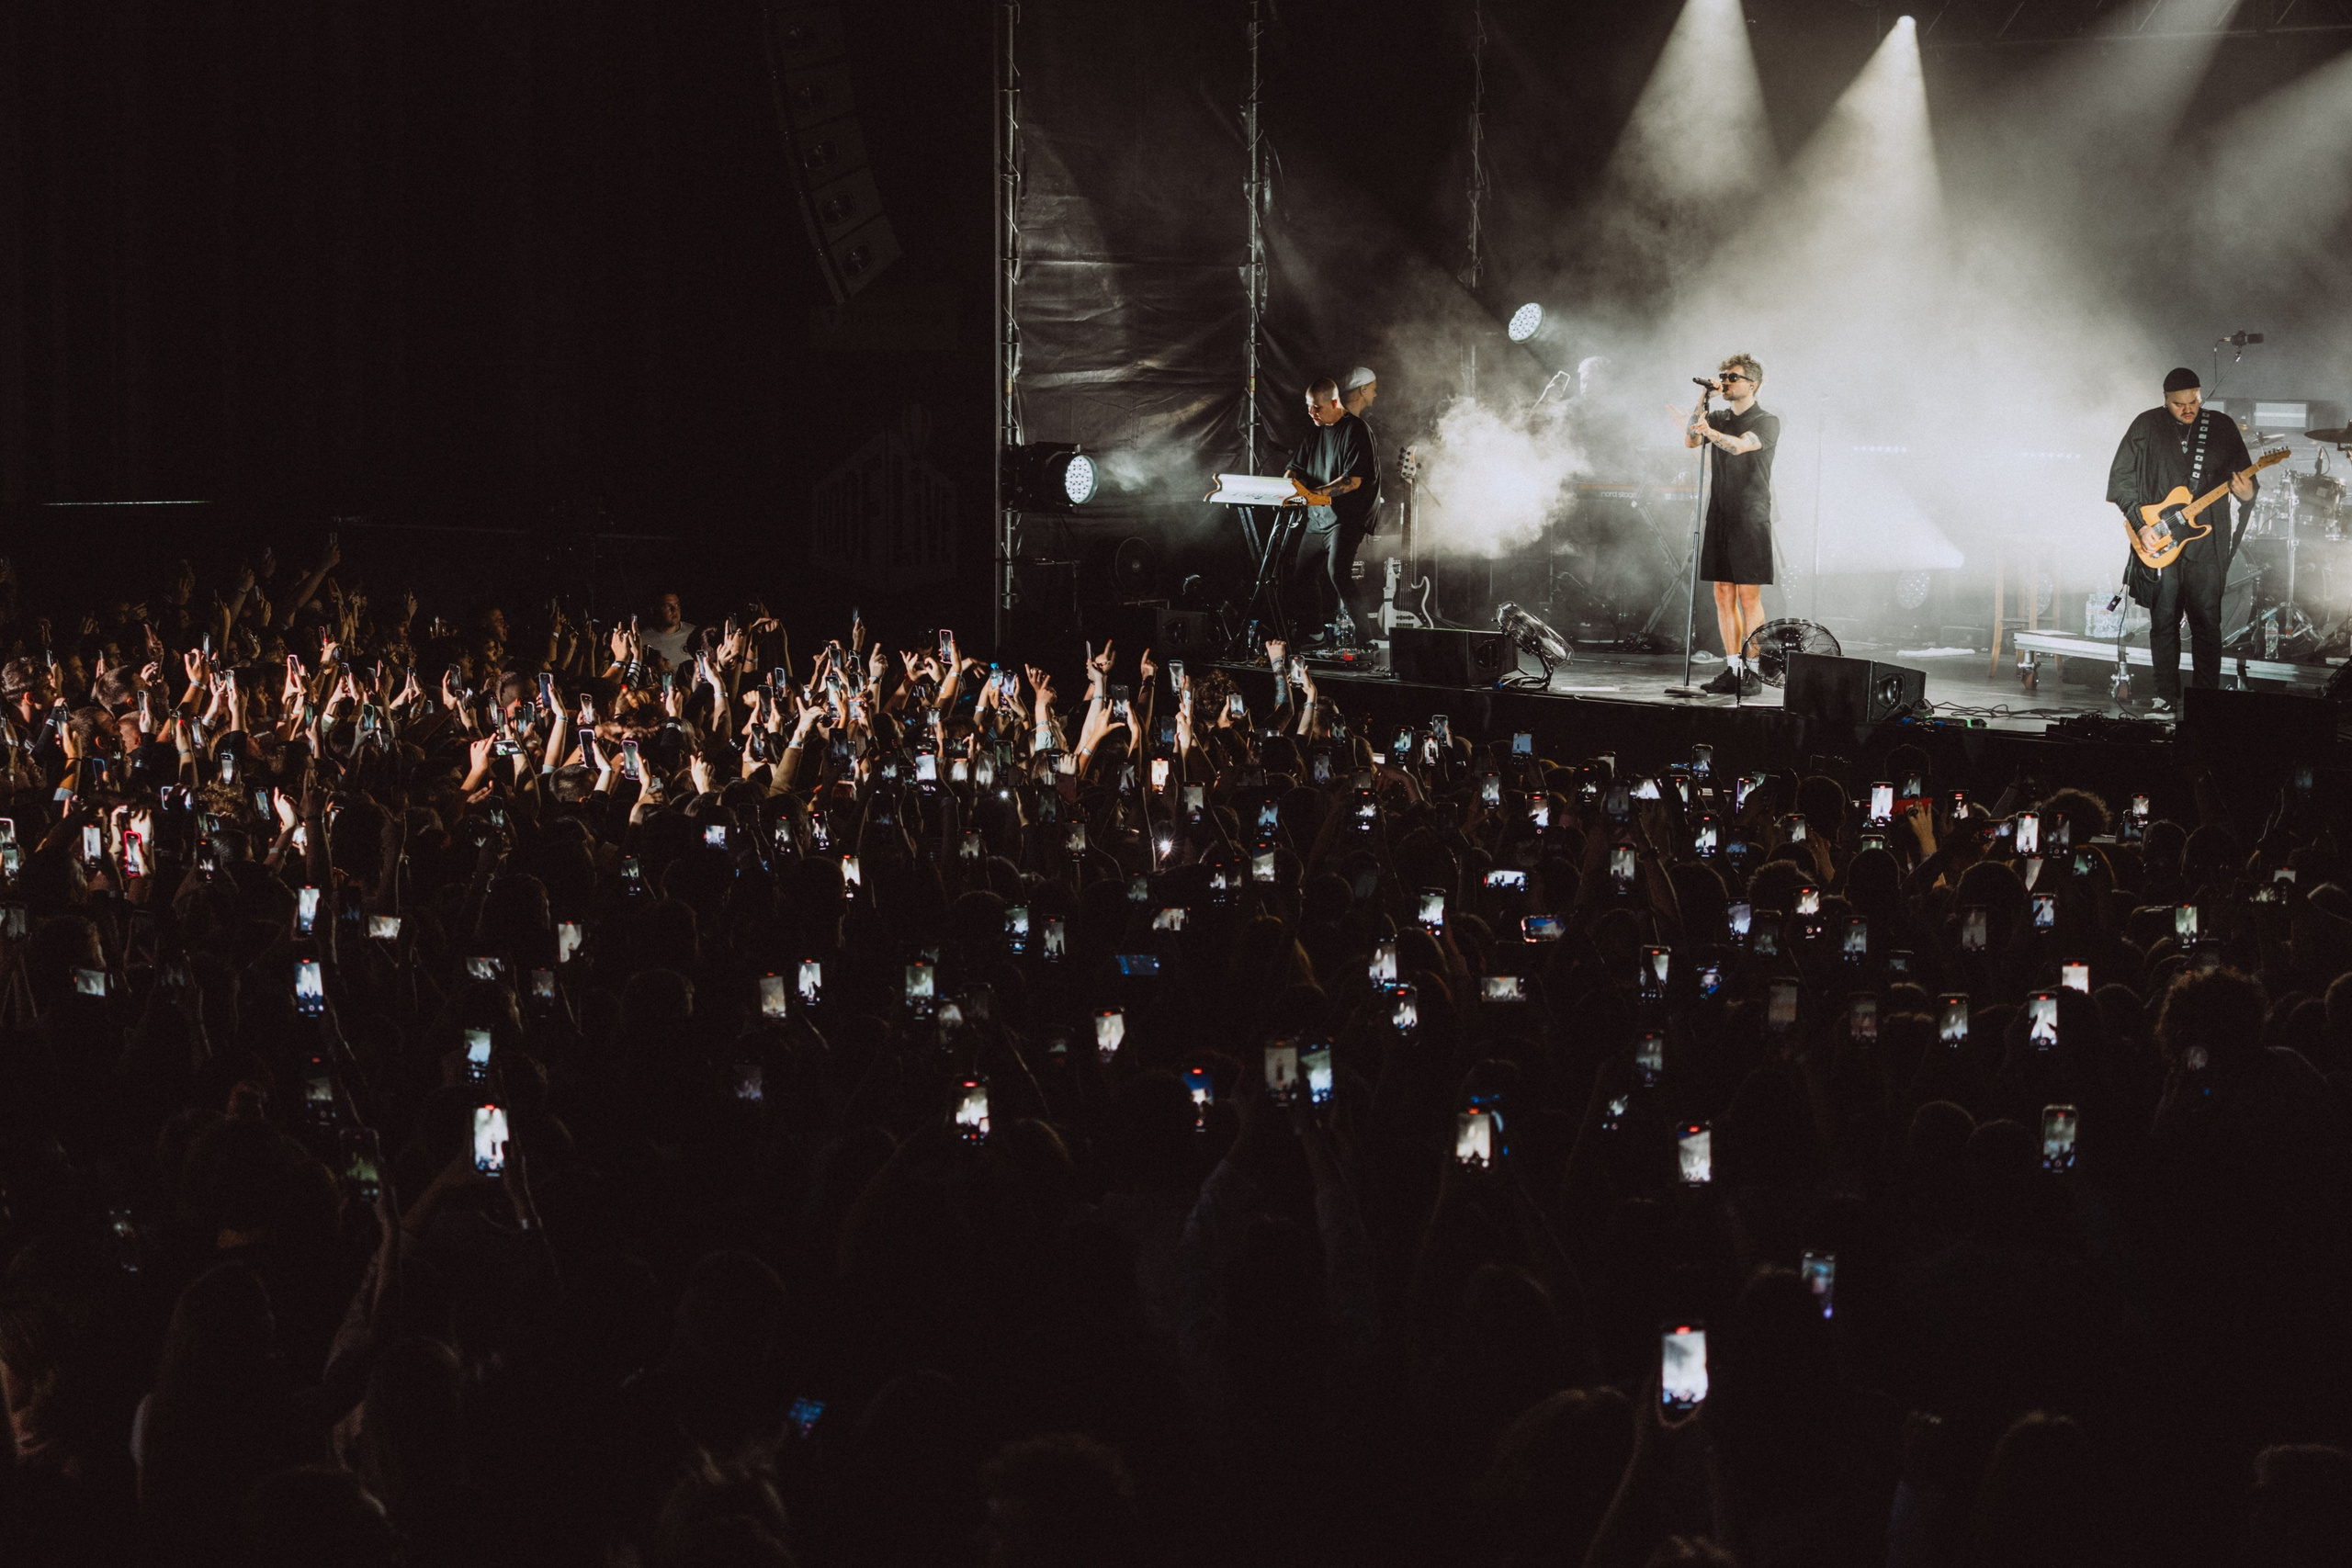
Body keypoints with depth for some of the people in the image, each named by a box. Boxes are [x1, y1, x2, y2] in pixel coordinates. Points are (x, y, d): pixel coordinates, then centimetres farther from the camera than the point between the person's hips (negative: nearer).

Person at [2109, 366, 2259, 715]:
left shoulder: (2222, 427, 6)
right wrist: (2140, 524, -7)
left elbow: (2244, 477, 8)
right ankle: (2167, 695, 11)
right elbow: (2120, 478, 2)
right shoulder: (2147, 426, 2)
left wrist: (2246, 495, -16)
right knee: (2163, 620, 3)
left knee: (2207, 622, -2)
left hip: (2207, 542, 0)